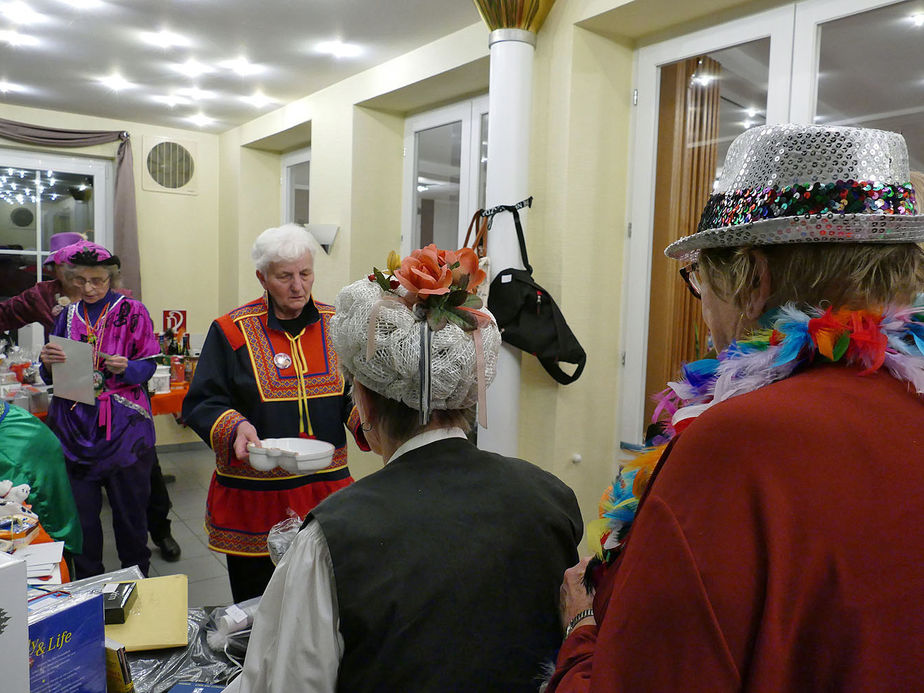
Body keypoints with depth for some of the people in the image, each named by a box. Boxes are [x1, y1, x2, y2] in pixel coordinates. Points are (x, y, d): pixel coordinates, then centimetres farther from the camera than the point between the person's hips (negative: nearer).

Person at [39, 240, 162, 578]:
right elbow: (51, 376, 13)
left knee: (129, 507, 5)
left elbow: (148, 365, -3)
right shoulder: (68, 314, 11)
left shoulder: (131, 311, -1)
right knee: (80, 509, 7)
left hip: (122, 426, -3)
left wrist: (125, 368, -23)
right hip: (74, 423, 4)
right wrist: (48, 362, -9)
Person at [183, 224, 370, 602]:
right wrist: (236, 427, -23)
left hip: (326, 488, 3)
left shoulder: (336, 326, 5)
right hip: (253, 495, -2)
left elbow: (355, 395, 7)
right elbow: (201, 403, -4)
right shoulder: (232, 330, -4)